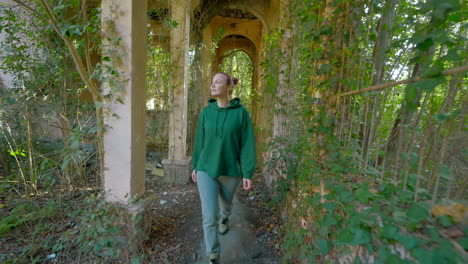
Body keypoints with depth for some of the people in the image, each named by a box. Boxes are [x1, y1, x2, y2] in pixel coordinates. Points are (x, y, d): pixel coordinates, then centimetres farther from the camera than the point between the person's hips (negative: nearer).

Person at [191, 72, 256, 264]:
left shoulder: (241, 112, -11)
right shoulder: (206, 112, -3)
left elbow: (247, 144, -10)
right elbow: (200, 141, 5)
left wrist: (248, 173, -12)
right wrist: (195, 166, 10)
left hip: (231, 170, 0)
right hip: (206, 170, 1)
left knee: (225, 202, 26)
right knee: (209, 216, -4)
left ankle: (225, 217, 63)